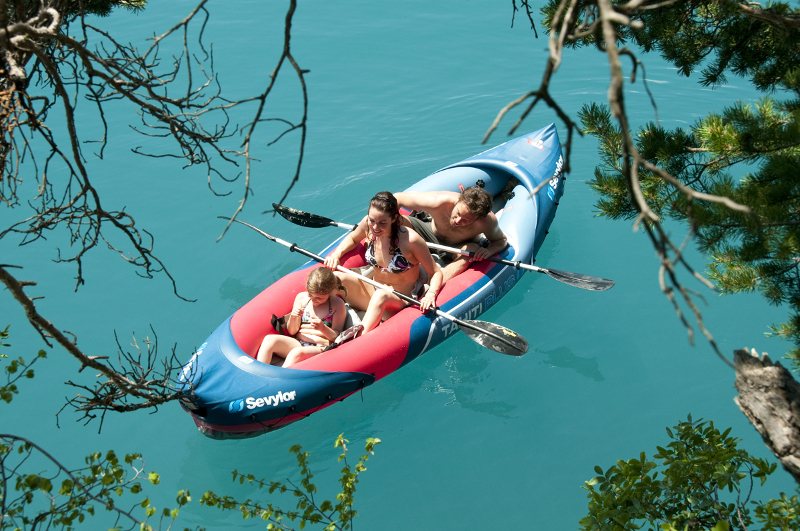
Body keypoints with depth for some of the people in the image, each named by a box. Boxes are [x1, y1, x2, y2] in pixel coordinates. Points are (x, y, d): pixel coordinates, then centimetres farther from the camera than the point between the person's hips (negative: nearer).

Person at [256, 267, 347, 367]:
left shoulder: (337, 304, -1)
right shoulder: (301, 298, 9)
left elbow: (336, 337, -2)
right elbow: (292, 331, 12)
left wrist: (322, 328, -23)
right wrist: (293, 318, -11)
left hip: (321, 348, -5)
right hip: (297, 343, 5)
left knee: (297, 353, -38)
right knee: (270, 339, -24)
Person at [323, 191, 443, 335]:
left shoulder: (410, 240, -22)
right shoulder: (368, 224, -8)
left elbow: (436, 273, -13)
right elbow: (353, 238, 18)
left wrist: (430, 294, -33)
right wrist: (336, 254, 0)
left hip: (399, 302, -5)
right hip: (372, 292, 5)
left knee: (381, 296, -41)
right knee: (335, 278, -22)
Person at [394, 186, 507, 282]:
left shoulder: (488, 221, -33)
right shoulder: (438, 202, -36)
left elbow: (501, 240, -12)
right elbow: (398, 198, -26)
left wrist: (489, 251, -34)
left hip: (458, 248, -1)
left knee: (472, 249, -37)